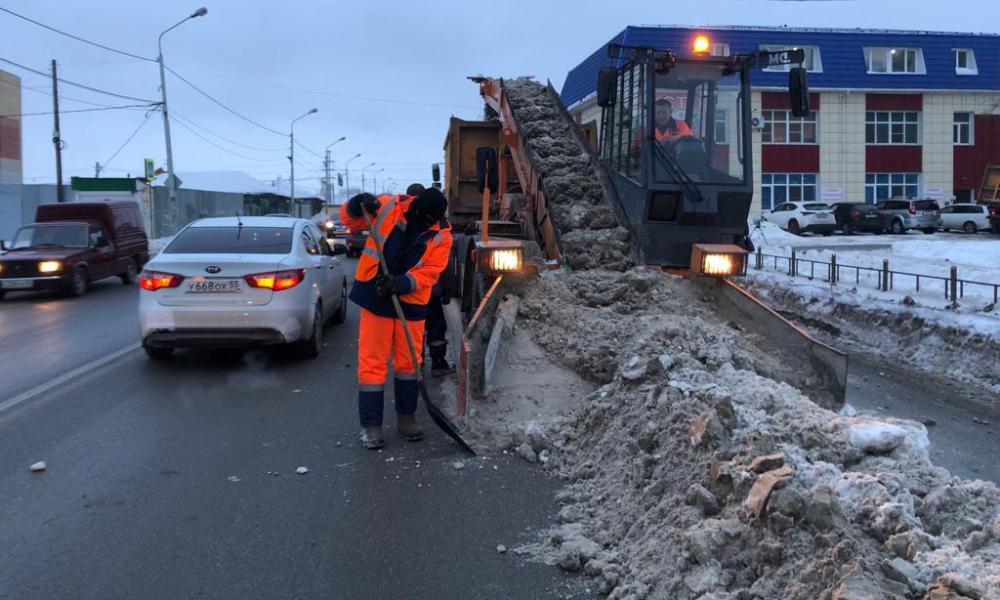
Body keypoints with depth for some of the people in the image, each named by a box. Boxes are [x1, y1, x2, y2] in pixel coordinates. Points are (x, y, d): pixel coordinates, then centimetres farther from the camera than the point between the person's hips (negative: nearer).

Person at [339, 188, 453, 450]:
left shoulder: (442, 236, -6)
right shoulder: (388, 207, -7)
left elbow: (429, 272, -11)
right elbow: (348, 217, 2)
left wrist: (401, 284, -26)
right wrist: (357, 206, -20)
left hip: (410, 303, 1)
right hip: (375, 299, -1)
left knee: (408, 362, 12)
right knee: (372, 362, -1)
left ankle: (406, 417, 29)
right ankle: (371, 425, 7)